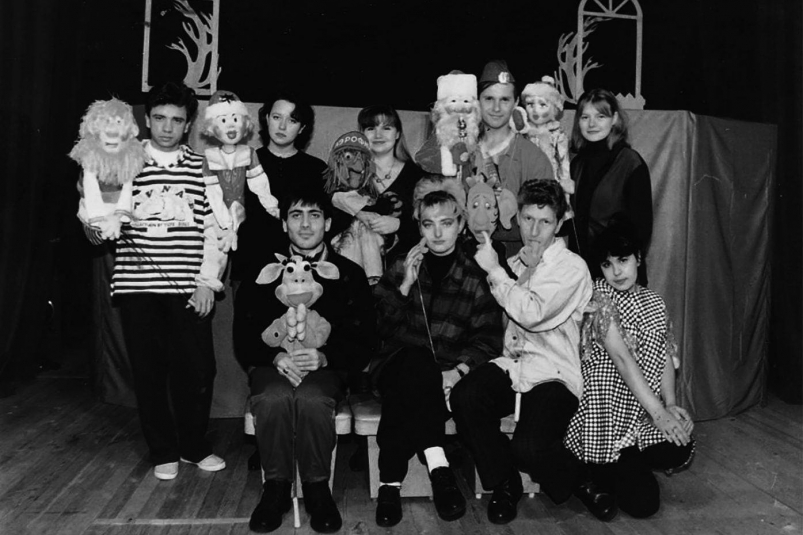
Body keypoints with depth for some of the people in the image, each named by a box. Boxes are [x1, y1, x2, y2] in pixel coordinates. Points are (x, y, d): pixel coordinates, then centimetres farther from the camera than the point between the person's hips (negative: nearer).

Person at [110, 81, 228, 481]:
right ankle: (163, 452, 23)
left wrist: (208, 280, -3)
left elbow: (214, 228, 3)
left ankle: (194, 446, 22)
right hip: (138, 284, 0)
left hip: (189, 287, 0)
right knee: (149, 370, 6)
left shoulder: (201, 167, 7)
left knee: (196, 368, 1)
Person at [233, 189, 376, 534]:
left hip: (326, 367, -1)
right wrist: (277, 356, -15)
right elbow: (243, 339, 6)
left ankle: (317, 488, -14)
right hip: (273, 365, 1)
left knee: (312, 399, -35)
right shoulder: (262, 273, 12)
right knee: (274, 398, -34)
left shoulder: (349, 274, 9)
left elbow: (363, 341, 2)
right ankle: (276, 487, -13)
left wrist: (323, 357, -17)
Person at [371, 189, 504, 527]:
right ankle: (437, 465, -33)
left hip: (442, 378, -1)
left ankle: (391, 482, -23)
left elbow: (488, 338, 1)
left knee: (405, 393, -31)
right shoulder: (402, 267, 12)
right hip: (395, 367, 1)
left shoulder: (474, 277, 9)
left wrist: (456, 372, -16)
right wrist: (405, 285, -9)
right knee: (417, 361, -33)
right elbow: (377, 327, 3)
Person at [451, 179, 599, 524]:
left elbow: (531, 314, -19)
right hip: (512, 366, 6)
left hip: (554, 376, -5)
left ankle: (575, 484, 11)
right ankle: (504, 485, 0)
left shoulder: (572, 268, -5)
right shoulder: (513, 264, 14)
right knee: (464, 397, -24)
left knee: (528, 446, -28)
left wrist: (494, 270, -12)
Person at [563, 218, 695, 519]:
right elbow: (622, 359, -17)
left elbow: (666, 356, 7)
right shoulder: (599, 297, -9)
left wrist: (670, 404, -10)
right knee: (642, 502, -15)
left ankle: (624, 463, 10)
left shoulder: (653, 302, 11)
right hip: (610, 408, -6)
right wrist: (658, 412, -20)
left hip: (648, 406, 6)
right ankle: (606, 469, 20)